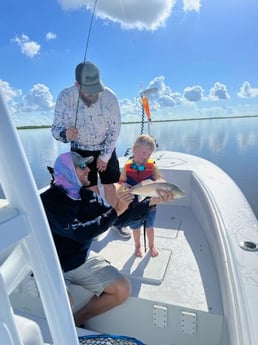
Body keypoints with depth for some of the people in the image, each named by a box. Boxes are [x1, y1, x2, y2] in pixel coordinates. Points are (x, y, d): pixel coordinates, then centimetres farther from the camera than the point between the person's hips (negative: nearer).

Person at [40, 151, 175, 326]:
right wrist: (115, 210, -27)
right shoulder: (48, 201, -21)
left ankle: (76, 321, 12)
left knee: (122, 290, -6)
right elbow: (79, 233, -29)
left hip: (83, 259, 5)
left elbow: (120, 219, -3)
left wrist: (151, 201, -11)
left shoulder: (88, 195, -3)